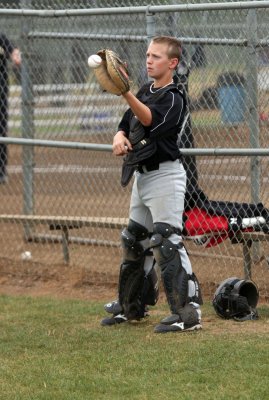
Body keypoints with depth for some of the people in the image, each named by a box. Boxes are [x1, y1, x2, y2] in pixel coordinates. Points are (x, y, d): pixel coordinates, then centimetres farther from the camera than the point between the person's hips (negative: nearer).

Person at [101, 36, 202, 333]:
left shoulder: (173, 98, -14)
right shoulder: (145, 92, 12)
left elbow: (148, 119, -32)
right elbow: (125, 126, 11)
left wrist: (125, 92, -48)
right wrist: (119, 139, -13)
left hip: (165, 175, -9)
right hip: (142, 175, 9)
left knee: (166, 242, -16)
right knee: (134, 241, 16)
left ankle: (188, 312, -17)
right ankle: (131, 306, 29)